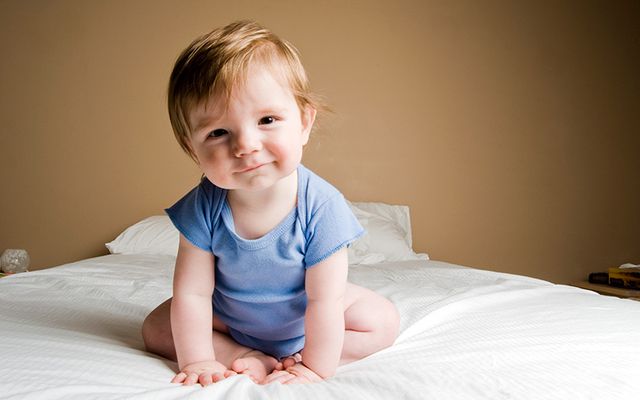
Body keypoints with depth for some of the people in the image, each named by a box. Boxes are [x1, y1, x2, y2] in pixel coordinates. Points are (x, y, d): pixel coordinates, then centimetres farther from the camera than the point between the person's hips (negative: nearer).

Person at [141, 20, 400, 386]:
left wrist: (315, 367, -27)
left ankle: (293, 358, -10)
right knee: (155, 329, -8)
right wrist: (197, 361, -22)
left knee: (383, 322, -13)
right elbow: (192, 292, -22)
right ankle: (247, 357, -12)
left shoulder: (322, 206, -35)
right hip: (230, 316, 2)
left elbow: (323, 301, -29)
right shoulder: (203, 208, -28)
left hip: (305, 316, -1)